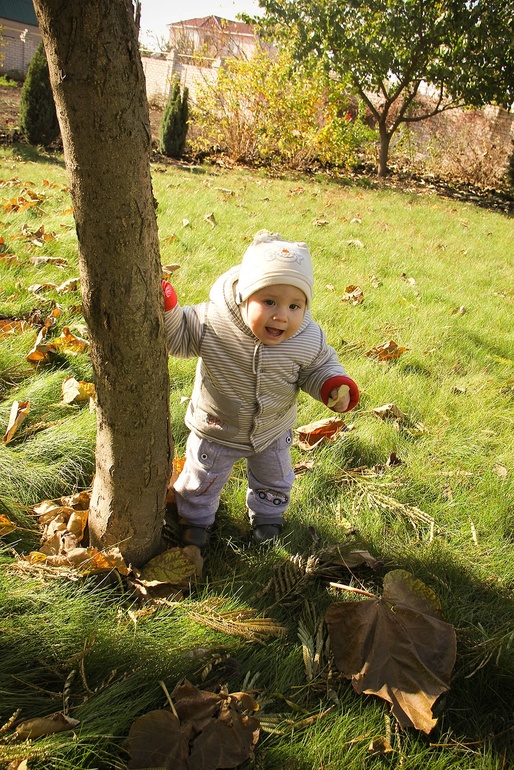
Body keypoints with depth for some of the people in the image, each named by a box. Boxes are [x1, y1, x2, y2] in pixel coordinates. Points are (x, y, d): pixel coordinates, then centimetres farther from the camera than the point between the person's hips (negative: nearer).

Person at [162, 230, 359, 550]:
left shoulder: (309, 339, -26)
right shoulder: (210, 322, -33)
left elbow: (320, 366, -7)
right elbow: (179, 337, -18)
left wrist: (334, 385, -26)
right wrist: (167, 310, -35)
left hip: (273, 432, 2)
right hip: (216, 429, -2)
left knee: (273, 481, 28)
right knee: (202, 480, 21)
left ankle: (267, 517, 59)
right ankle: (196, 519, 53)